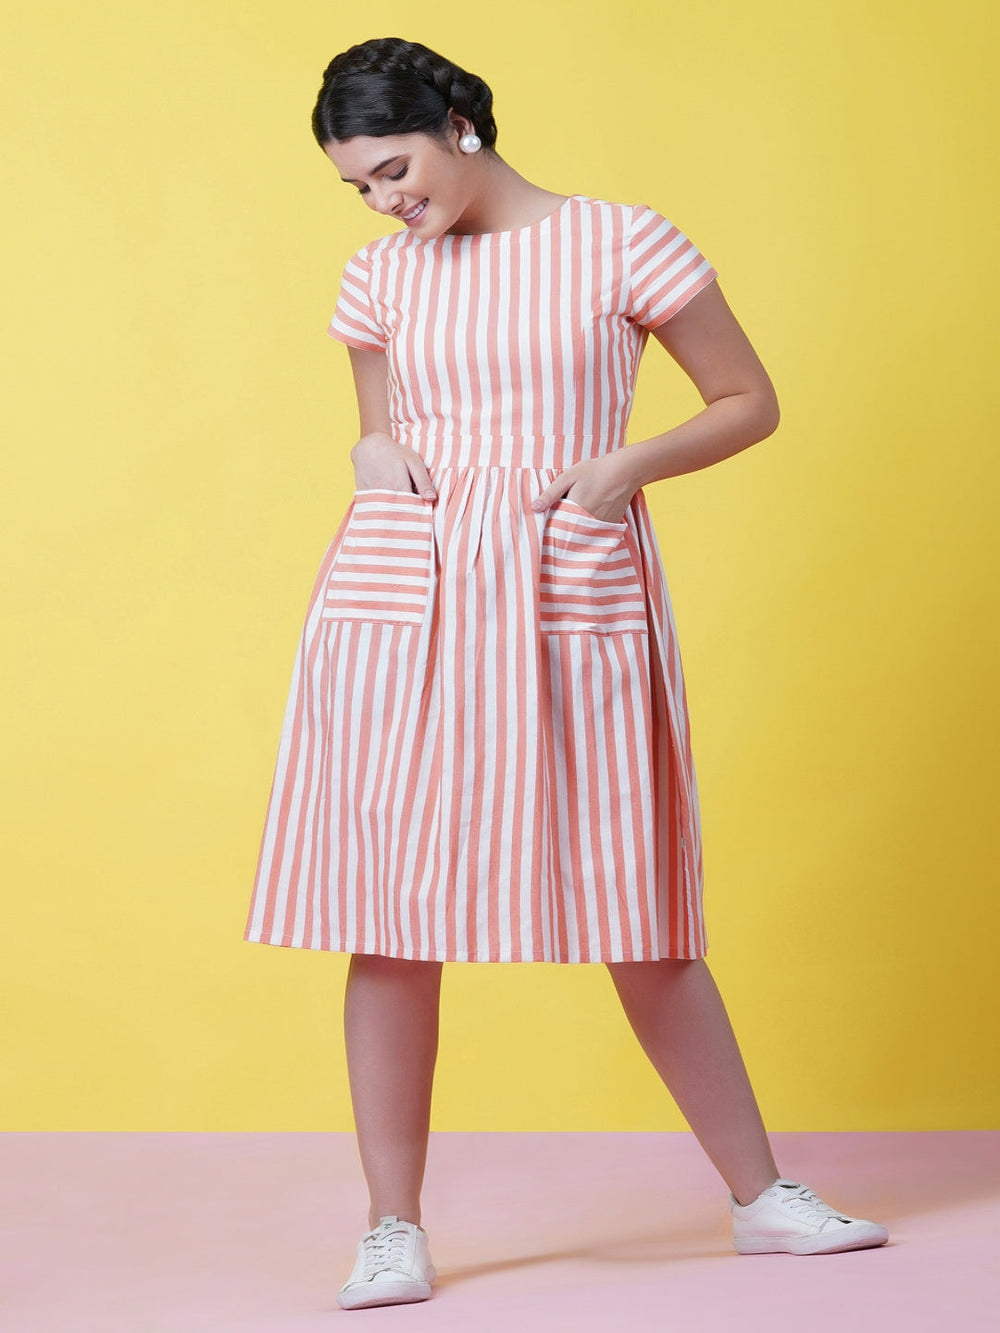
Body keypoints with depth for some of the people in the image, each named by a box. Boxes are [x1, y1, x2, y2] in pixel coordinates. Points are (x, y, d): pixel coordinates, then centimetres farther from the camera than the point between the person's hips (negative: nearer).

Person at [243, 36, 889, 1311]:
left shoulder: (621, 244, 0)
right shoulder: (380, 275, 11)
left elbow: (751, 404, 5)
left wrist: (625, 466, -10)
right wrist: (373, 455, 1)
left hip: (576, 600, -2)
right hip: (401, 596, 3)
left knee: (636, 913, 4)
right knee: (388, 916, -1)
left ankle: (761, 1195, 20)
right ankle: (393, 1228, 11)